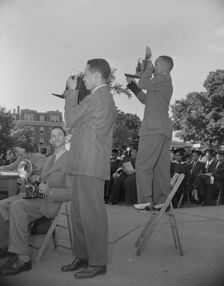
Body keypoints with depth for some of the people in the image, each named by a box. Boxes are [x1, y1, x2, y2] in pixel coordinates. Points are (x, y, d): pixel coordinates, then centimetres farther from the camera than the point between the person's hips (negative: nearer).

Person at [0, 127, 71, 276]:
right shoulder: (49, 159, 22)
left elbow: (71, 193, -13)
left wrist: (50, 191, -27)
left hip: (53, 202, -8)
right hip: (38, 196, 8)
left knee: (17, 206, -31)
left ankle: (23, 258, -29)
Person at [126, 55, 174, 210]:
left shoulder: (163, 78, -5)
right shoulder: (166, 82, 24)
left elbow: (143, 84, -9)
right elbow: (146, 100, 25)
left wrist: (149, 69, 7)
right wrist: (131, 84, 23)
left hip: (154, 129, -10)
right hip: (165, 129, 10)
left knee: (143, 163, -8)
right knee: (162, 166, 7)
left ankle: (145, 199, -10)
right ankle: (162, 200, 10)